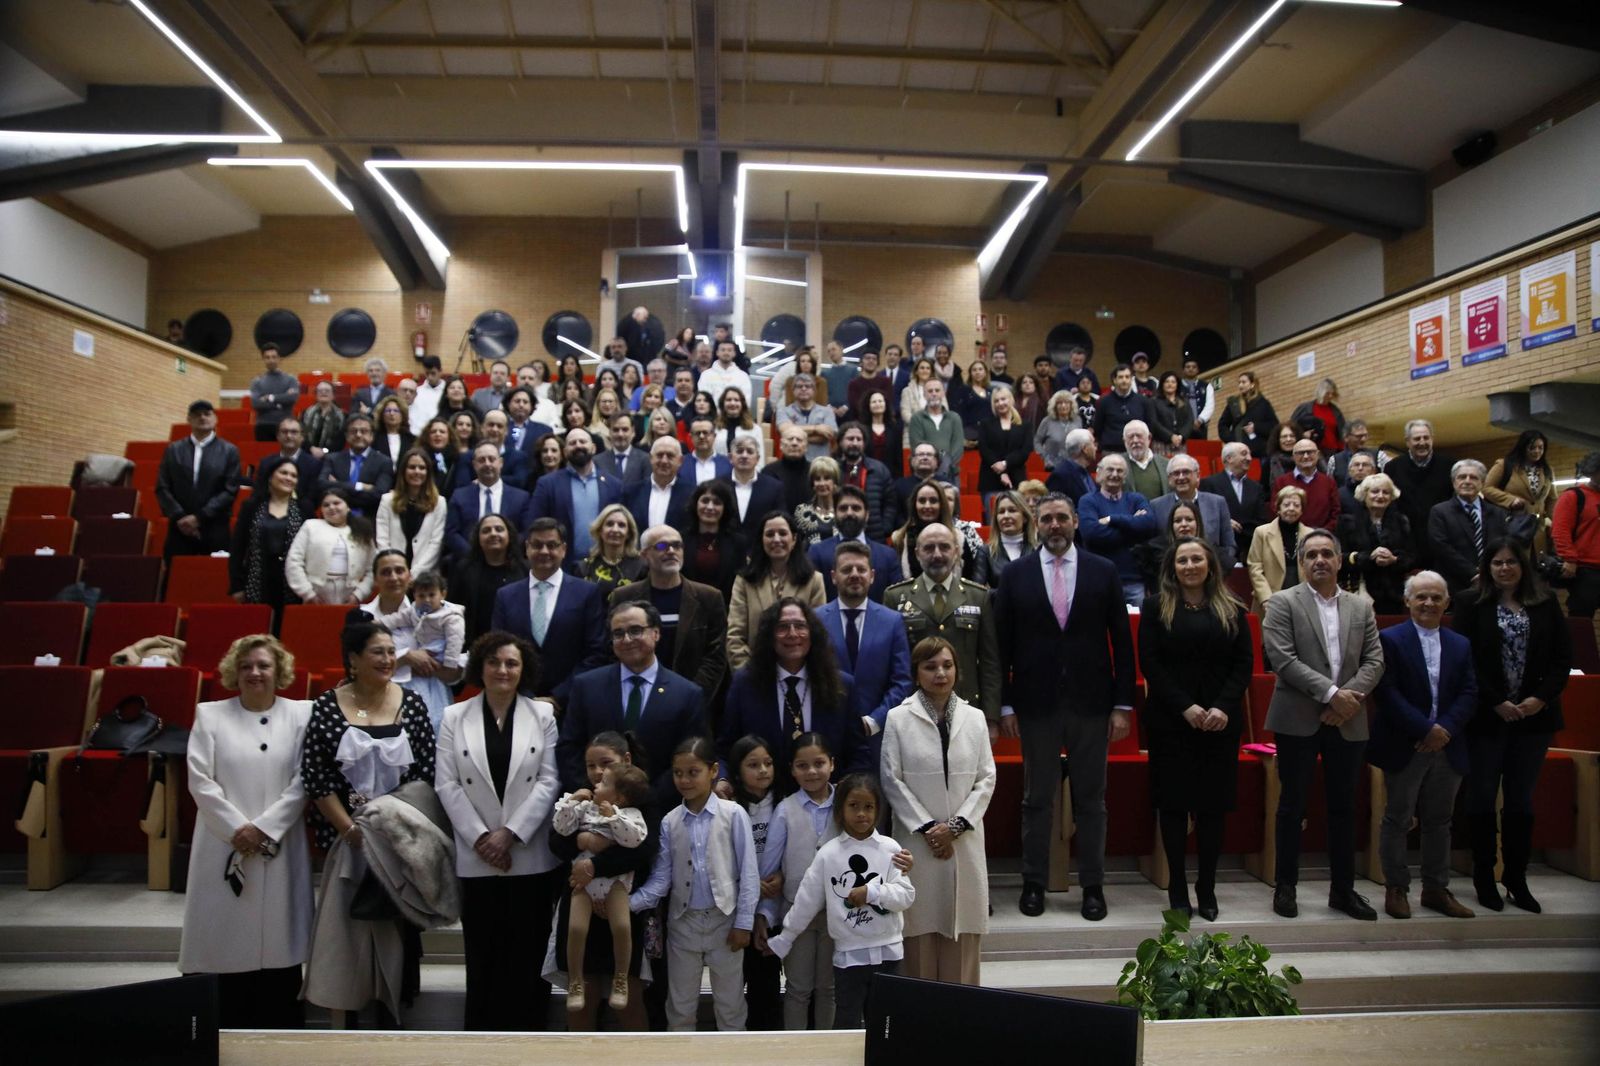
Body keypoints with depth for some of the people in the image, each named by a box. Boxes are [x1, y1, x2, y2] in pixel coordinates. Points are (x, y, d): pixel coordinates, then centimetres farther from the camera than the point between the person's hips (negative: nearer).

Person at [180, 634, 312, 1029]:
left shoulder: (300, 714, 5)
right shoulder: (210, 715, 8)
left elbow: (303, 781, -2)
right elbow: (200, 780, 0)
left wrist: (264, 828, -10)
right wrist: (237, 828, -9)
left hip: (279, 847, 0)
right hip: (225, 845, 1)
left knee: (280, 947, 2)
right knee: (231, 945, 3)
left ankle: (283, 1035, 12)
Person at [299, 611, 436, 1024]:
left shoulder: (412, 704, 1)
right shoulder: (326, 707, -2)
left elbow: (426, 773, -2)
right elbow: (315, 777, -5)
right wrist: (350, 828, -11)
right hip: (347, 839, -1)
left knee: (396, 927, 8)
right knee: (346, 926, 3)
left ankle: (391, 1013, 21)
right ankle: (347, 1012, 15)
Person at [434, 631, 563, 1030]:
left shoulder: (543, 714, 3)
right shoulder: (454, 716, 5)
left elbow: (549, 781, -3)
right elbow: (447, 784, 0)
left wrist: (510, 832, -11)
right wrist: (481, 838, -8)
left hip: (531, 855, 0)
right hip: (476, 858, 1)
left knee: (529, 954, 5)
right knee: (482, 955, 6)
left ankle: (526, 1030, 17)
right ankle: (481, 1032, 19)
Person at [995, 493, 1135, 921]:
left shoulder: (1103, 572, 3)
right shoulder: (1015, 576, 2)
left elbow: (1121, 641, 3)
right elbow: (1003, 644, 1)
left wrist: (1123, 704, -2)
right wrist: (1005, 705, -3)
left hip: (1091, 702, 0)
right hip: (1036, 703, 0)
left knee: (1091, 801, 9)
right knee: (1037, 799, 10)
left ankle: (1093, 886, 22)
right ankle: (1033, 883, 22)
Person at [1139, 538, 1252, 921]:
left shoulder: (1231, 609, 8)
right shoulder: (1157, 607, 3)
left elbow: (1244, 663, 4)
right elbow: (1149, 663, -4)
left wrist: (1224, 707, -11)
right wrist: (1185, 707, -13)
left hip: (1221, 720, 2)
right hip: (1171, 720, -2)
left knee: (1213, 803, 5)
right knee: (1173, 802, 2)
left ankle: (1207, 889, 15)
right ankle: (1177, 888, 12)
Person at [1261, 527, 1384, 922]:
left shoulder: (1361, 607, 12)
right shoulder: (1283, 603, -2)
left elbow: (1374, 660, 5)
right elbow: (1282, 659, -12)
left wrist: (1351, 696, -11)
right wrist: (1331, 693, -17)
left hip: (1348, 722, 4)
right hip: (1299, 721, -4)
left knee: (1343, 807, 11)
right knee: (1292, 805, 3)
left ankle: (1343, 889, 22)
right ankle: (1285, 887, 14)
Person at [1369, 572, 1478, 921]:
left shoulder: (1460, 645, 11)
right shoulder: (1390, 639, -6)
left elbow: (1468, 694, 4)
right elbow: (1387, 693, -13)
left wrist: (1445, 729, -11)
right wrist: (1426, 730, -17)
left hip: (1447, 747, 5)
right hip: (1404, 748, -5)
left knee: (1439, 821, 13)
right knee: (1397, 820, 3)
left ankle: (1436, 889, 24)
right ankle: (1396, 889, 13)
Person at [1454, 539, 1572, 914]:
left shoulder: (1546, 605, 6)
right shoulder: (1473, 605, -2)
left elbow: (1563, 657, 4)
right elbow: (1465, 660, -7)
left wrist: (1542, 697, -9)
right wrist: (1496, 702, -12)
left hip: (1534, 716, 2)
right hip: (1486, 717, -2)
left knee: (1521, 799, 8)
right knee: (1483, 797, 4)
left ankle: (1516, 877, 18)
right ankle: (1484, 877, 14)